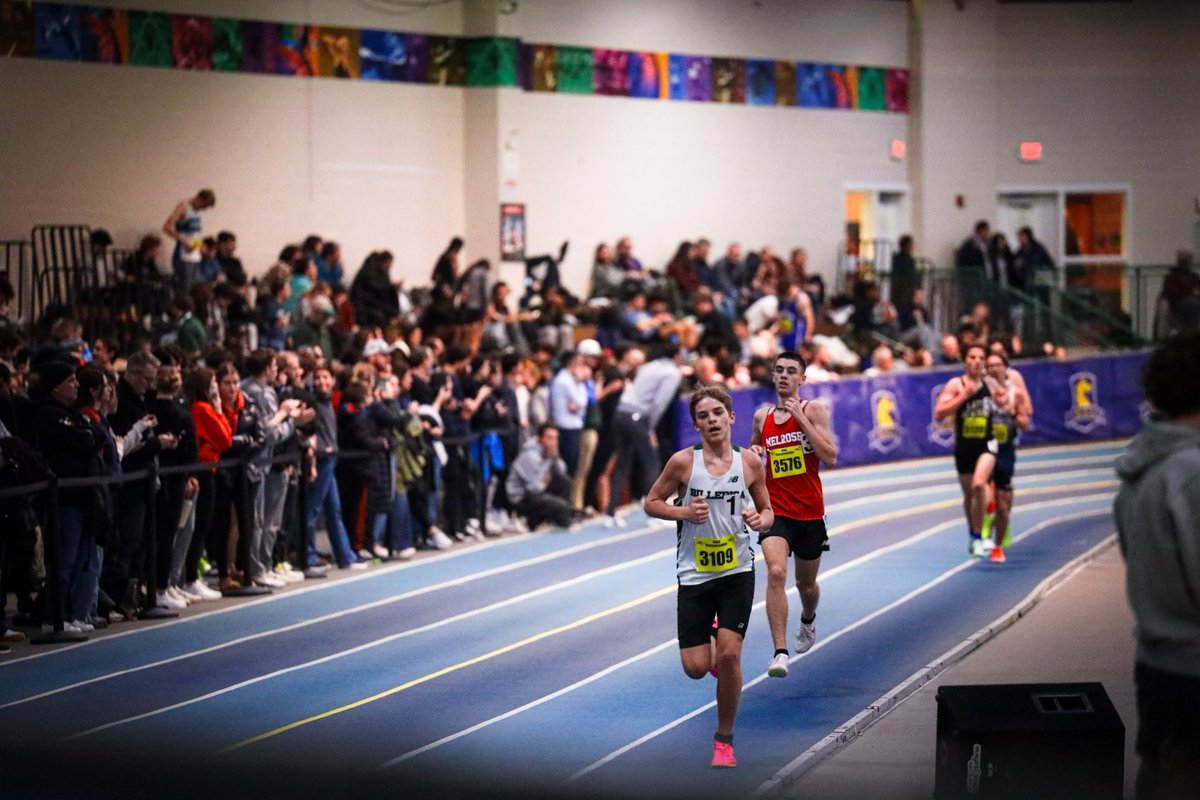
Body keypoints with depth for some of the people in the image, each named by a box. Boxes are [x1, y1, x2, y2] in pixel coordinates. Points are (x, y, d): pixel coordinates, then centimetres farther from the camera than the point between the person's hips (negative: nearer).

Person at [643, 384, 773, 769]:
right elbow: (651, 503, 3)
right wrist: (684, 512, -15)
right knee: (695, 668, -1)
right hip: (694, 574, 0)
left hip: (737, 573, 0)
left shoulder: (749, 462, -1)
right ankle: (708, 640, 40)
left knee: (729, 655, -11)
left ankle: (724, 740, 8)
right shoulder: (683, 462, -7)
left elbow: (767, 510, 10)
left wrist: (760, 519, -13)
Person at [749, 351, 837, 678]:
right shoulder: (762, 416, 5)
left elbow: (830, 457, -16)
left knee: (806, 583, 18)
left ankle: (808, 621, 53)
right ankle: (780, 653, -26)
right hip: (775, 511, 1)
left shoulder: (814, 411, -5)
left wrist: (801, 418, -19)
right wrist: (752, 452, 0)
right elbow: (754, 448, 25)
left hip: (809, 512, 0)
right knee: (776, 573, -24)